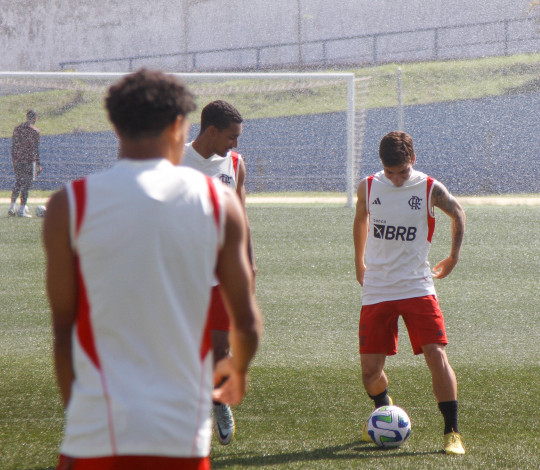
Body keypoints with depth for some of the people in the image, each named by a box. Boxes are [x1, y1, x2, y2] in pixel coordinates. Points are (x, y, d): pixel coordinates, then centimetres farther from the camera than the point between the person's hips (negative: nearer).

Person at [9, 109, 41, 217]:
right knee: (27, 184, 1)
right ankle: (21, 210, 0)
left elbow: (13, 146, 10)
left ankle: (12, 207, 10)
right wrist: (38, 164, -4)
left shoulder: (17, 129, 9)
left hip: (17, 160, 5)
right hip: (29, 160, -5)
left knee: (17, 183, 16)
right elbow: (36, 149, -8)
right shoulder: (35, 131, -7)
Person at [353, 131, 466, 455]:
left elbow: (457, 213, 15)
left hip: (417, 288, -2)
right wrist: (360, 263, 26)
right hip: (376, 292, 2)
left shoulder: (430, 189, -5)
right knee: (370, 370, -1)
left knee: (437, 355, -16)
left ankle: (452, 432, -7)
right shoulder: (369, 187, 1)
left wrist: (453, 257, 16)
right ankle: (384, 411, 32)